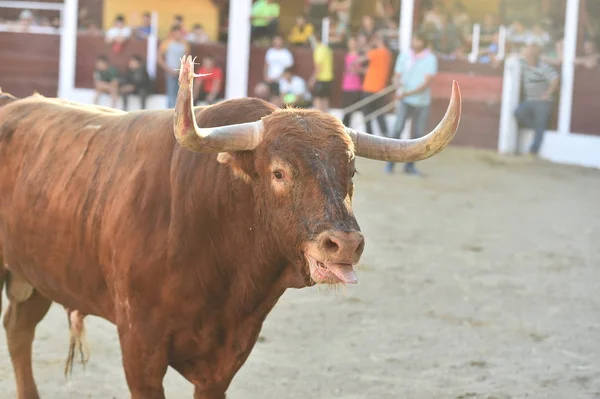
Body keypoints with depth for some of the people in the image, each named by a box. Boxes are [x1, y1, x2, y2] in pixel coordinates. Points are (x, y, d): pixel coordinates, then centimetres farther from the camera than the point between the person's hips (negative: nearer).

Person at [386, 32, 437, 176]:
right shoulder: (404, 56, 3)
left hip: (422, 102, 0)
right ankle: (390, 162, -10)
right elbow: (397, 76, 12)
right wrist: (399, 83, -12)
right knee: (398, 128, -15)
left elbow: (427, 82, -12)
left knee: (418, 134, 1)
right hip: (404, 101, 0)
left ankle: (409, 165, 12)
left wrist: (408, 93, -20)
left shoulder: (431, 59, -5)